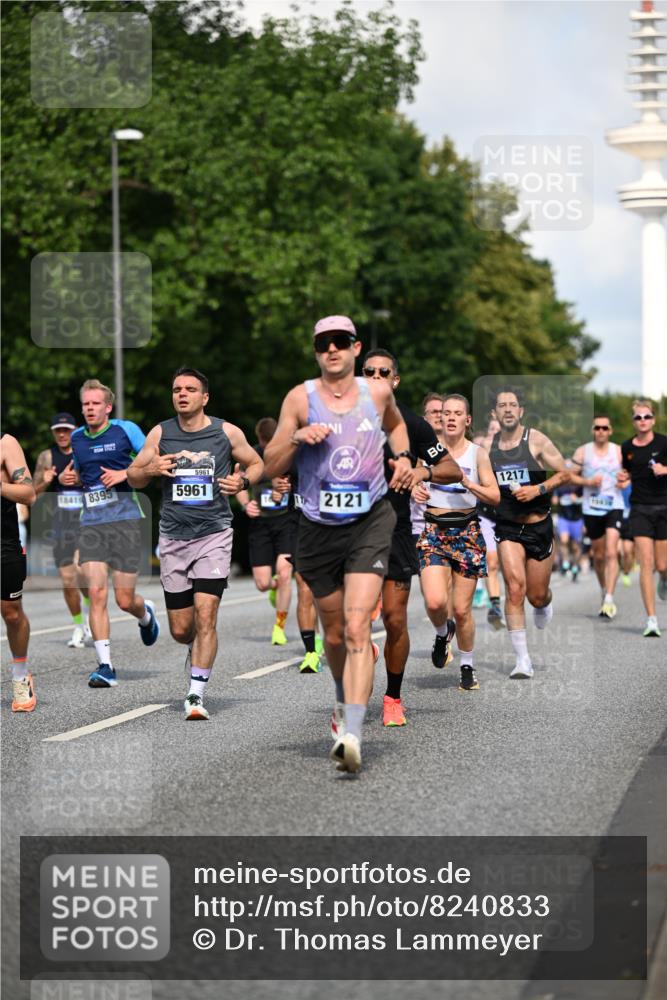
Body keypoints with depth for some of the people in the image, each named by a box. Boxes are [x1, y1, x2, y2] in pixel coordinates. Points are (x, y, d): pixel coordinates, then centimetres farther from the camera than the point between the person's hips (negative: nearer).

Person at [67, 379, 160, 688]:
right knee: (96, 593, -12)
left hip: (125, 520, -3)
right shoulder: (76, 438, 12)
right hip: (91, 525, 3)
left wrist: (125, 474, -14)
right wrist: (67, 479, 6)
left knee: (125, 600, -1)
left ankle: (145, 614, 37)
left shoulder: (125, 429, -2)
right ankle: (105, 665, -9)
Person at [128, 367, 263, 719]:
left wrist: (243, 481, -8)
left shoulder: (227, 432, 0)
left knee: (205, 614, -16)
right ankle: (198, 648, 41)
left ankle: (196, 696, -10)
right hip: (174, 537, 2)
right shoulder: (160, 433, 3)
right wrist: (151, 469, -11)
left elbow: (256, 464, 14)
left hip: (214, 534, -2)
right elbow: (133, 477, 11)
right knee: (180, 629, 5)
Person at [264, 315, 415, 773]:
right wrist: (296, 438, -18)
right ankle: (346, 699, 44)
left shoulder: (378, 390, 4)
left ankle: (353, 734, -25)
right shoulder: (301, 398, -1)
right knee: (335, 633, 13)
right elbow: (270, 468, 0)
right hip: (319, 528, 1)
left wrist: (403, 456, 9)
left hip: (371, 521, -1)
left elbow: (395, 424, 28)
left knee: (357, 627, -17)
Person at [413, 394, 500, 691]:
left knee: (462, 609, -1)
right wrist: (414, 489, -7)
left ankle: (467, 667, 20)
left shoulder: (477, 453, 0)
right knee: (435, 602, -18)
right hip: (434, 530, 1)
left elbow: (495, 497, -4)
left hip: (467, 532, -1)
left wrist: (468, 483, -19)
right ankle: (443, 633, 17)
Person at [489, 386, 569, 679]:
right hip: (507, 526, 1)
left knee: (537, 595, 8)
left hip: (539, 525, -1)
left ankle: (544, 606, 48)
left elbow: (565, 474, -4)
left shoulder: (536, 440, -8)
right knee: (515, 588, -17)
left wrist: (538, 489, -17)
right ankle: (522, 659, -12)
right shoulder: (488, 445, 1)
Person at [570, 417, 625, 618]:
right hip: (591, 509, 2)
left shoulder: (619, 452, 3)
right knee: (598, 556, 11)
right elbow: (571, 476, 5)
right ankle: (604, 592, 34)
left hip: (614, 507, -2)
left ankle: (609, 600, -19)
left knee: (611, 553, -16)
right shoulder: (582, 452, 4)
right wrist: (587, 482, -12)